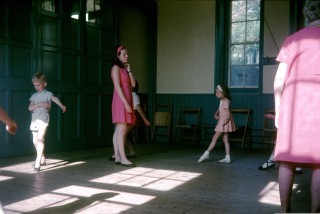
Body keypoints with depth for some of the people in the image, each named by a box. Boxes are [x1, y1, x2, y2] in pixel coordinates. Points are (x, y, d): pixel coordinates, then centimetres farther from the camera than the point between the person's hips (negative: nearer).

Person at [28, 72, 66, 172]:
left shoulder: (47, 94, 0)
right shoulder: (34, 95, 15)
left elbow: (55, 99, -22)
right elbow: (30, 108, 4)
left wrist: (61, 105, -43)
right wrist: (40, 104, -13)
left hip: (43, 118, -6)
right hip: (34, 119, 6)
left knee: (40, 139, -19)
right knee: (35, 141, 12)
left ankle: (38, 162, -21)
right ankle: (42, 159, 28)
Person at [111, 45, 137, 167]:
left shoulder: (125, 68, 21)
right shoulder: (116, 67, -5)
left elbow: (133, 84, 13)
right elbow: (117, 87, -14)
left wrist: (129, 70, 3)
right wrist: (126, 103, -19)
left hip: (127, 101, 9)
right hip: (120, 101, -9)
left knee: (119, 131, 6)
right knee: (122, 130, -11)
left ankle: (117, 157, 8)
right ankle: (123, 159, -12)